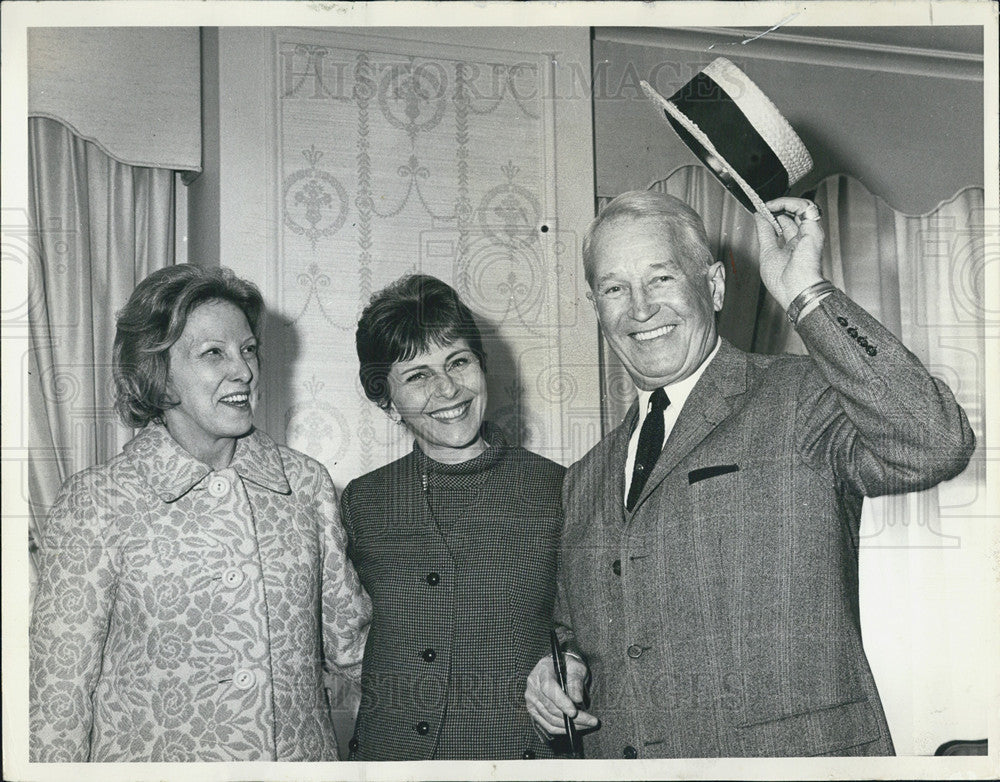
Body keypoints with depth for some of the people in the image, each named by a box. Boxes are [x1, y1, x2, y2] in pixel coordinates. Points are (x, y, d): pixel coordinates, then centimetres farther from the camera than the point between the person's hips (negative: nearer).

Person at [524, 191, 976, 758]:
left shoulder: (803, 399, -7)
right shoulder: (588, 481, 9)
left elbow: (935, 447, -26)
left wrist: (805, 292, -21)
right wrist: (561, 670, -2)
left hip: (793, 753, -4)